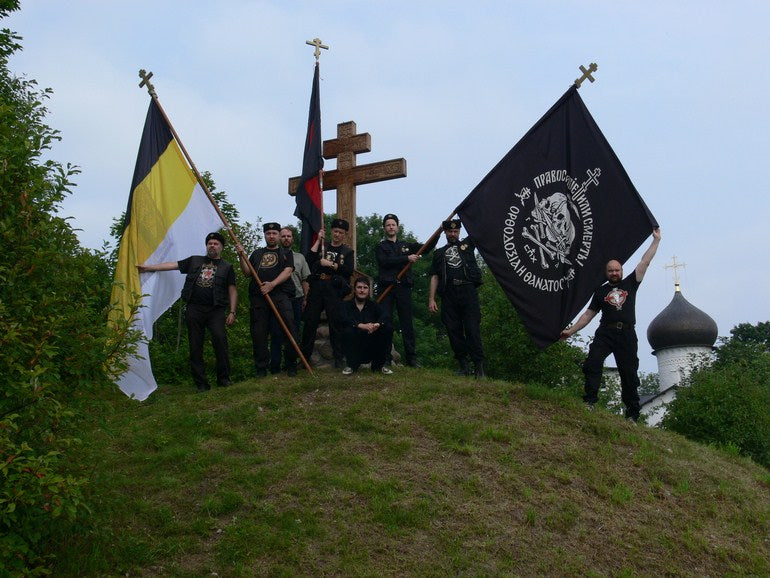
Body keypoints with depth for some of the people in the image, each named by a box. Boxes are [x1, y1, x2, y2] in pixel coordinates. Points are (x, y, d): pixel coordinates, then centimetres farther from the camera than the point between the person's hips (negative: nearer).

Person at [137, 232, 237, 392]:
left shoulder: (227, 267, 12)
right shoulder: (194, 261, 18)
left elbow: (232, 290, 9)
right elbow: (173, 265, 15)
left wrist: (232, 312, -1)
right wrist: (147, 268, 11)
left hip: (216, 311, -2)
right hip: (194, 309, 3)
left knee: (220, 341, -20)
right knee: (195, 347, 0)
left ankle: (223, 378, -9)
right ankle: (201, 383, 6)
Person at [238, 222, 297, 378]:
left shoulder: (285, 253, 17)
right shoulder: (257, 253, 25)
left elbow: (287, 271, 1)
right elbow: (248, 273, 17)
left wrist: (272, 284, -14)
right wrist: (242, 257, 2)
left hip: (281, 296, -3)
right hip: (258, 297, 3)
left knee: (289, 328, -13)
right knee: (258, 333, 0)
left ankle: (291, 365, -5)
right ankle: (261, 367, 8)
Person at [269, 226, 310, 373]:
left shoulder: (299, 257, 15)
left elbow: (305, 280, 14)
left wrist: (305, 299, 6)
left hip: (296, 299, 3)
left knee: (294, 333, 4)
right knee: (276, 333, -3)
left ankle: (290, 365, 12)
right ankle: (275, 366, 1)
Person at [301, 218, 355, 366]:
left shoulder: (347, 252, 12)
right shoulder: (321, 246, 17)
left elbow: (349, 270, -4)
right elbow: (309, 260, 0)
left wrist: (330, 264, -9)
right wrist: (318, 241, -1)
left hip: (334, 291, -2)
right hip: (317, 288, 2)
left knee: (335, 324, -3)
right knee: (310, 322, 1)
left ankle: (338, 358, 2)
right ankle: (305, 356, 9)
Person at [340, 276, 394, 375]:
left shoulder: (374, 306, 14)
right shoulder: (346, 305, 8)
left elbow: (386, 317, -7)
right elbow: (344, 319, -15)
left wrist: (377, 324, -31)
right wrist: (361, 325, -33)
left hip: (372, 348, 2)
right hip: (354, 347, -2)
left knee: (388, 329, -19)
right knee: (348, 331, -31)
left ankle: (379, 365, -4)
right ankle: (352, 365, -11)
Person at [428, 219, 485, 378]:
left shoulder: (467, 244, 20)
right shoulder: (439, 253, 21)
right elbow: (434, 277, 15)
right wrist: (431, 299, 5)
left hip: (468, 291, -2)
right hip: (449, 293, 2)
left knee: (472, 329, -9)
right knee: (454, 331, -2)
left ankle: (479, 366, -11)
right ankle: (463, 366, 3)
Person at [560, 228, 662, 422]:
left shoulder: (630, 284, 15)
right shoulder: (601, 291, 16)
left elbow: (645, 262, 14)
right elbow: (588, 314, 15)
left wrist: (656, 240, 12)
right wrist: (571, 330, 8)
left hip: (626, 335, 0)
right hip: (605, 333, 0)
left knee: (629, 373, 0)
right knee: (592, 363, -23)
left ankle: (632, 414, 3)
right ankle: (590, 400, -25)